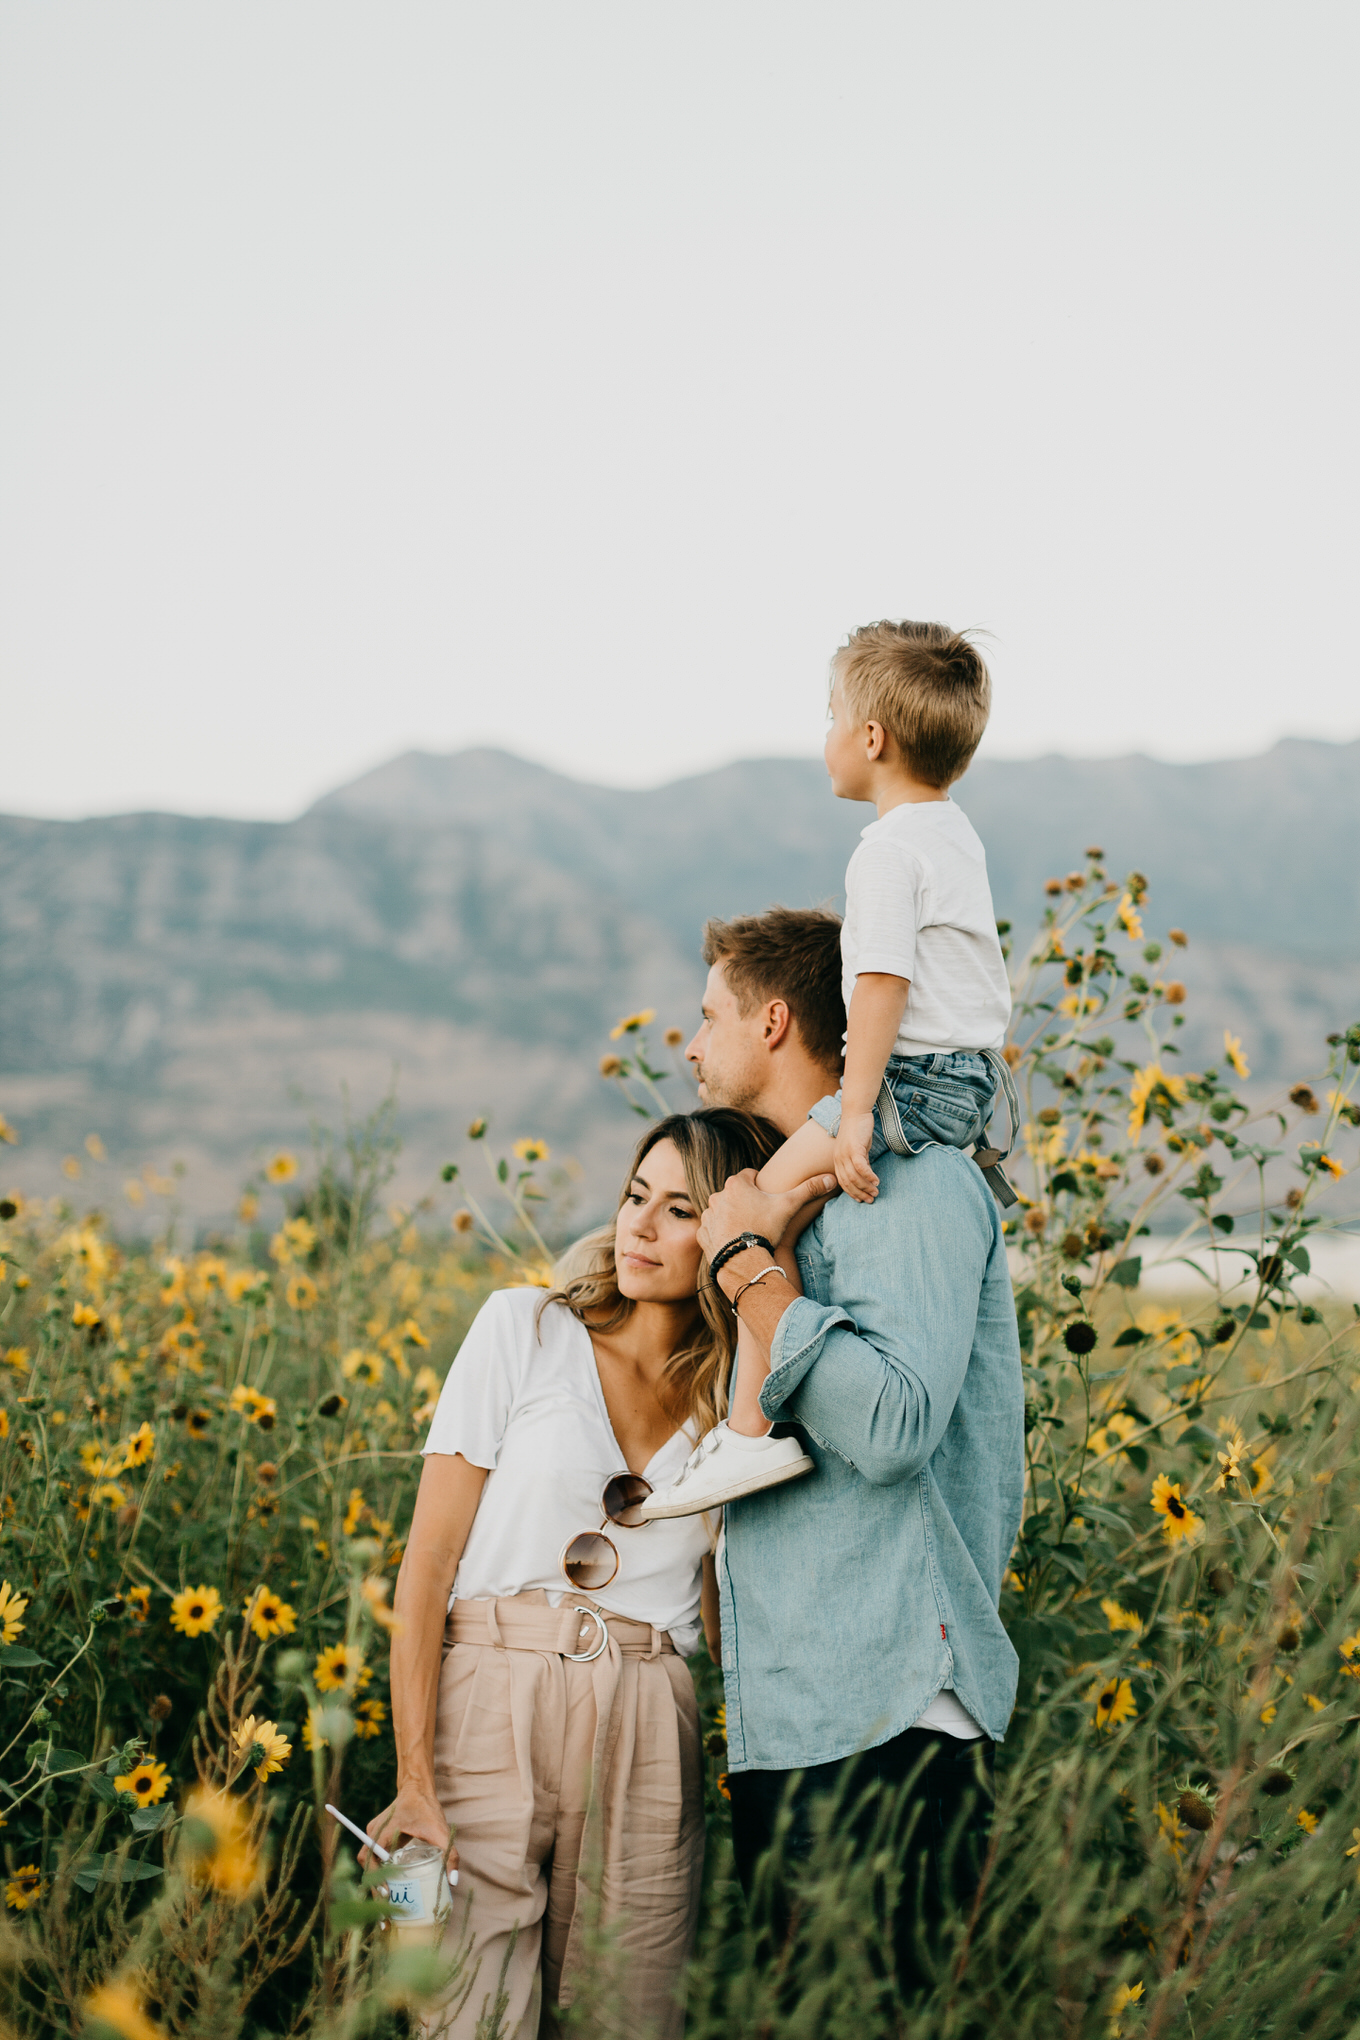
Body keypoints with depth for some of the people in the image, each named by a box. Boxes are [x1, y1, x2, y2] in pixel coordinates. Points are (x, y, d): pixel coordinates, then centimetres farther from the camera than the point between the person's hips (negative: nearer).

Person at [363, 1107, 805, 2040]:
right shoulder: (525, 1329, 4)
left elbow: (731, 1622, 2)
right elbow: (429, 1560, -1)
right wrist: (413, 1782, -10)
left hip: (648, 1745, 3)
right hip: (492, 1710, -2)